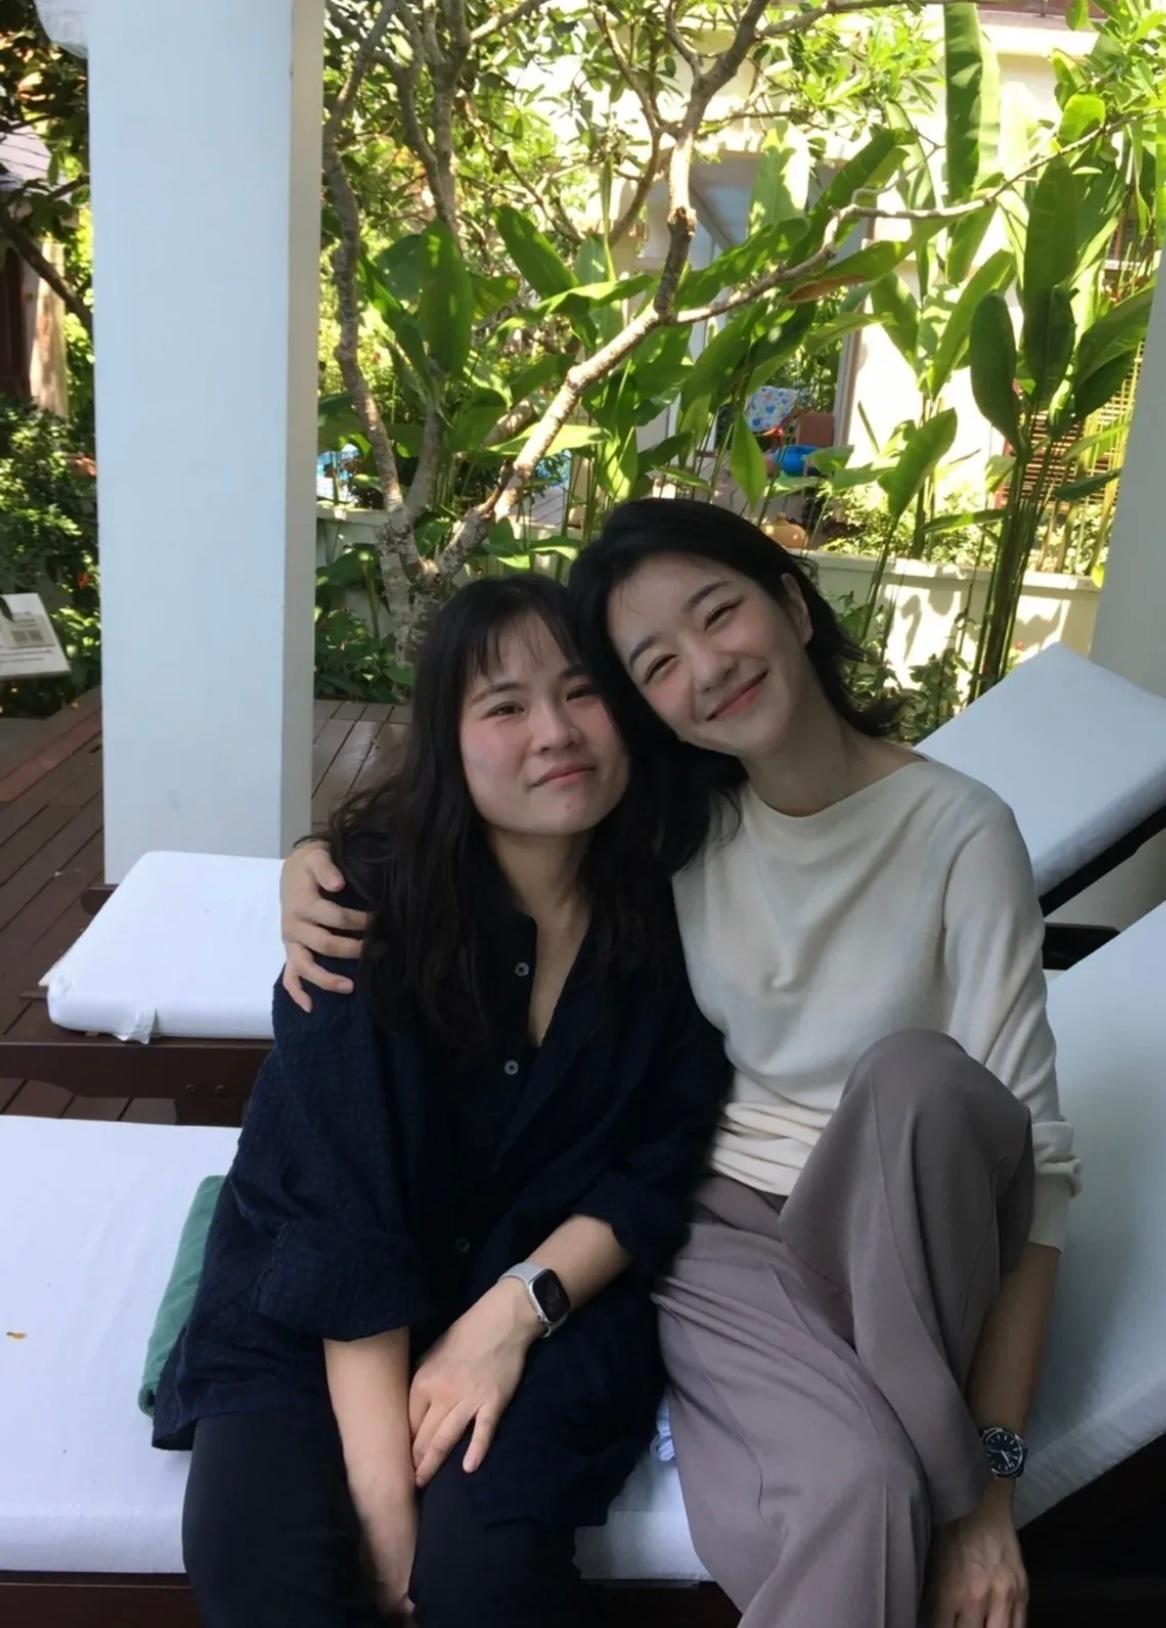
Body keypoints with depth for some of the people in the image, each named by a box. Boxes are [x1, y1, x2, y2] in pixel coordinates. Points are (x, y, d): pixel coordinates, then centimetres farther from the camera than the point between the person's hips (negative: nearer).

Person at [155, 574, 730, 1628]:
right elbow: (342, 1210, -20)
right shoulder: (370, 901, -18)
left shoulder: (671, 904, -11)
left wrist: (515, 1310, -18)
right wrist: (381, 1497, -23)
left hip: (555, 1290, 1)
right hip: (316, 1295, 0)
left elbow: (664, 1159, -5)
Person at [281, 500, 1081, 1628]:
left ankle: (941, 1468, -20)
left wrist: (994, 1471, -18)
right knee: (858, 1489, -34)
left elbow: (1034, 1146, -13)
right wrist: (316, 862, -15)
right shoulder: (664, 821, -1)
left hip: (893, 1238, 1)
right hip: (711, 1227, 0)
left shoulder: (959, 831, -11)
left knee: (918, 1073, -35)